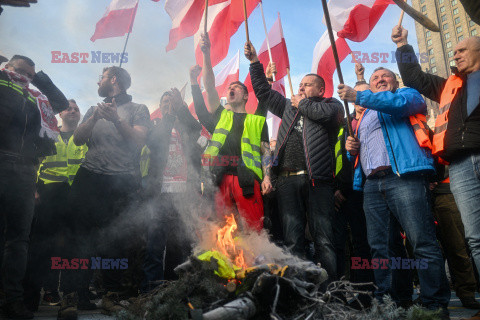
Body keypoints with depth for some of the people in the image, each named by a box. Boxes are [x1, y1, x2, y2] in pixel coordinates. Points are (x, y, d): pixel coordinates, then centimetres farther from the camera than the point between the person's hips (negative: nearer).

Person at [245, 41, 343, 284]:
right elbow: (263, 92, 30)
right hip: (287, 180, 4)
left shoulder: (332, 105, 13)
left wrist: (302, 104, 6)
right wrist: (254, 62, 24)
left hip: (317, 179, -4)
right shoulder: (289, 106, 28)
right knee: (292, 241, 1)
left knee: (324, 239, -4)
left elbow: (326, 113, -11)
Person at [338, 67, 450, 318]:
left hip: (402, 177, -6)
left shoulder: (408, 94, 15)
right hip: (371, 183, 6)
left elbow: (399, 102, -10)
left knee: (423, 242, -11)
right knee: (378, 247, 2)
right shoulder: (365, 116, 32)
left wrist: (358, 97, -12)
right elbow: (359, 150, 33)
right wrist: (351, 148, 8)